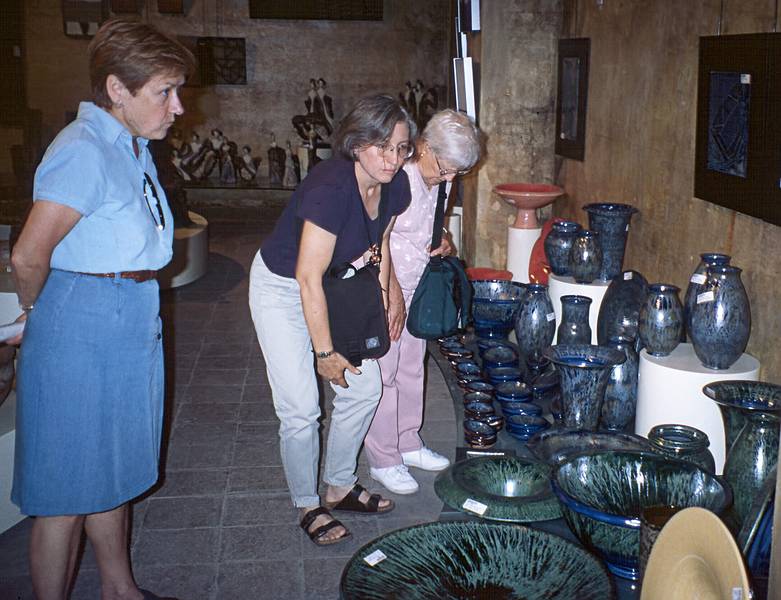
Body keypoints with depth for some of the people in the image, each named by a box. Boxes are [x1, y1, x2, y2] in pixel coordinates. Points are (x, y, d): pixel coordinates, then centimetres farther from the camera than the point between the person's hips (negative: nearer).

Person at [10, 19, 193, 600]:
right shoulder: (84, 152, -20)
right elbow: (29, 256, -23)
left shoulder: (131, 148, 9)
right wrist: (37, 310, -5)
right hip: (81, 333, -9)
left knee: (112, 472, 22)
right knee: (67, 491, 5)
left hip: (131, 328, 9)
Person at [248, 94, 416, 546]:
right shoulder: (331, 188, -34)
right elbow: (308, 278, -30)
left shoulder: (396, 185, -11)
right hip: (283, 288, -7)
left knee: (366, 387, 7)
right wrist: (325, 352, -22)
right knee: (301, 409, -7)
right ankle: (309, 507, 14)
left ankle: (340, 487, 27)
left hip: (335, 285, 7)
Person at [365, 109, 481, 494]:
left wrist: (442, 242, -4)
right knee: (382, 375, 0)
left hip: (414, 290, 9)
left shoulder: (438, 180, 2)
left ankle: (408, 444, 33)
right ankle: (383, 460, 13)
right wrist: (394, 298, -22)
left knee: (411, 369, 17)